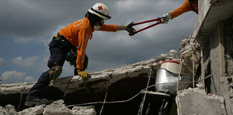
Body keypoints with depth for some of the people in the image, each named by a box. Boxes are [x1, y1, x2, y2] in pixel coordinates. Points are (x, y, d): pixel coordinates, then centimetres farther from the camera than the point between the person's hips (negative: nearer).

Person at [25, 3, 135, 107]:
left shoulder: (90, 23, 8)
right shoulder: (85, 26, -22)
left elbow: (109, 27, 20)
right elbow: (81, 49, -26)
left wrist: (124, 27, 22)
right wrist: (80, 70, -26)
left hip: (68, 47, 11)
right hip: (59, 45, -11)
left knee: (83, 60, 7)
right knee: (56, 69, -26)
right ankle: (32, 97, -32)